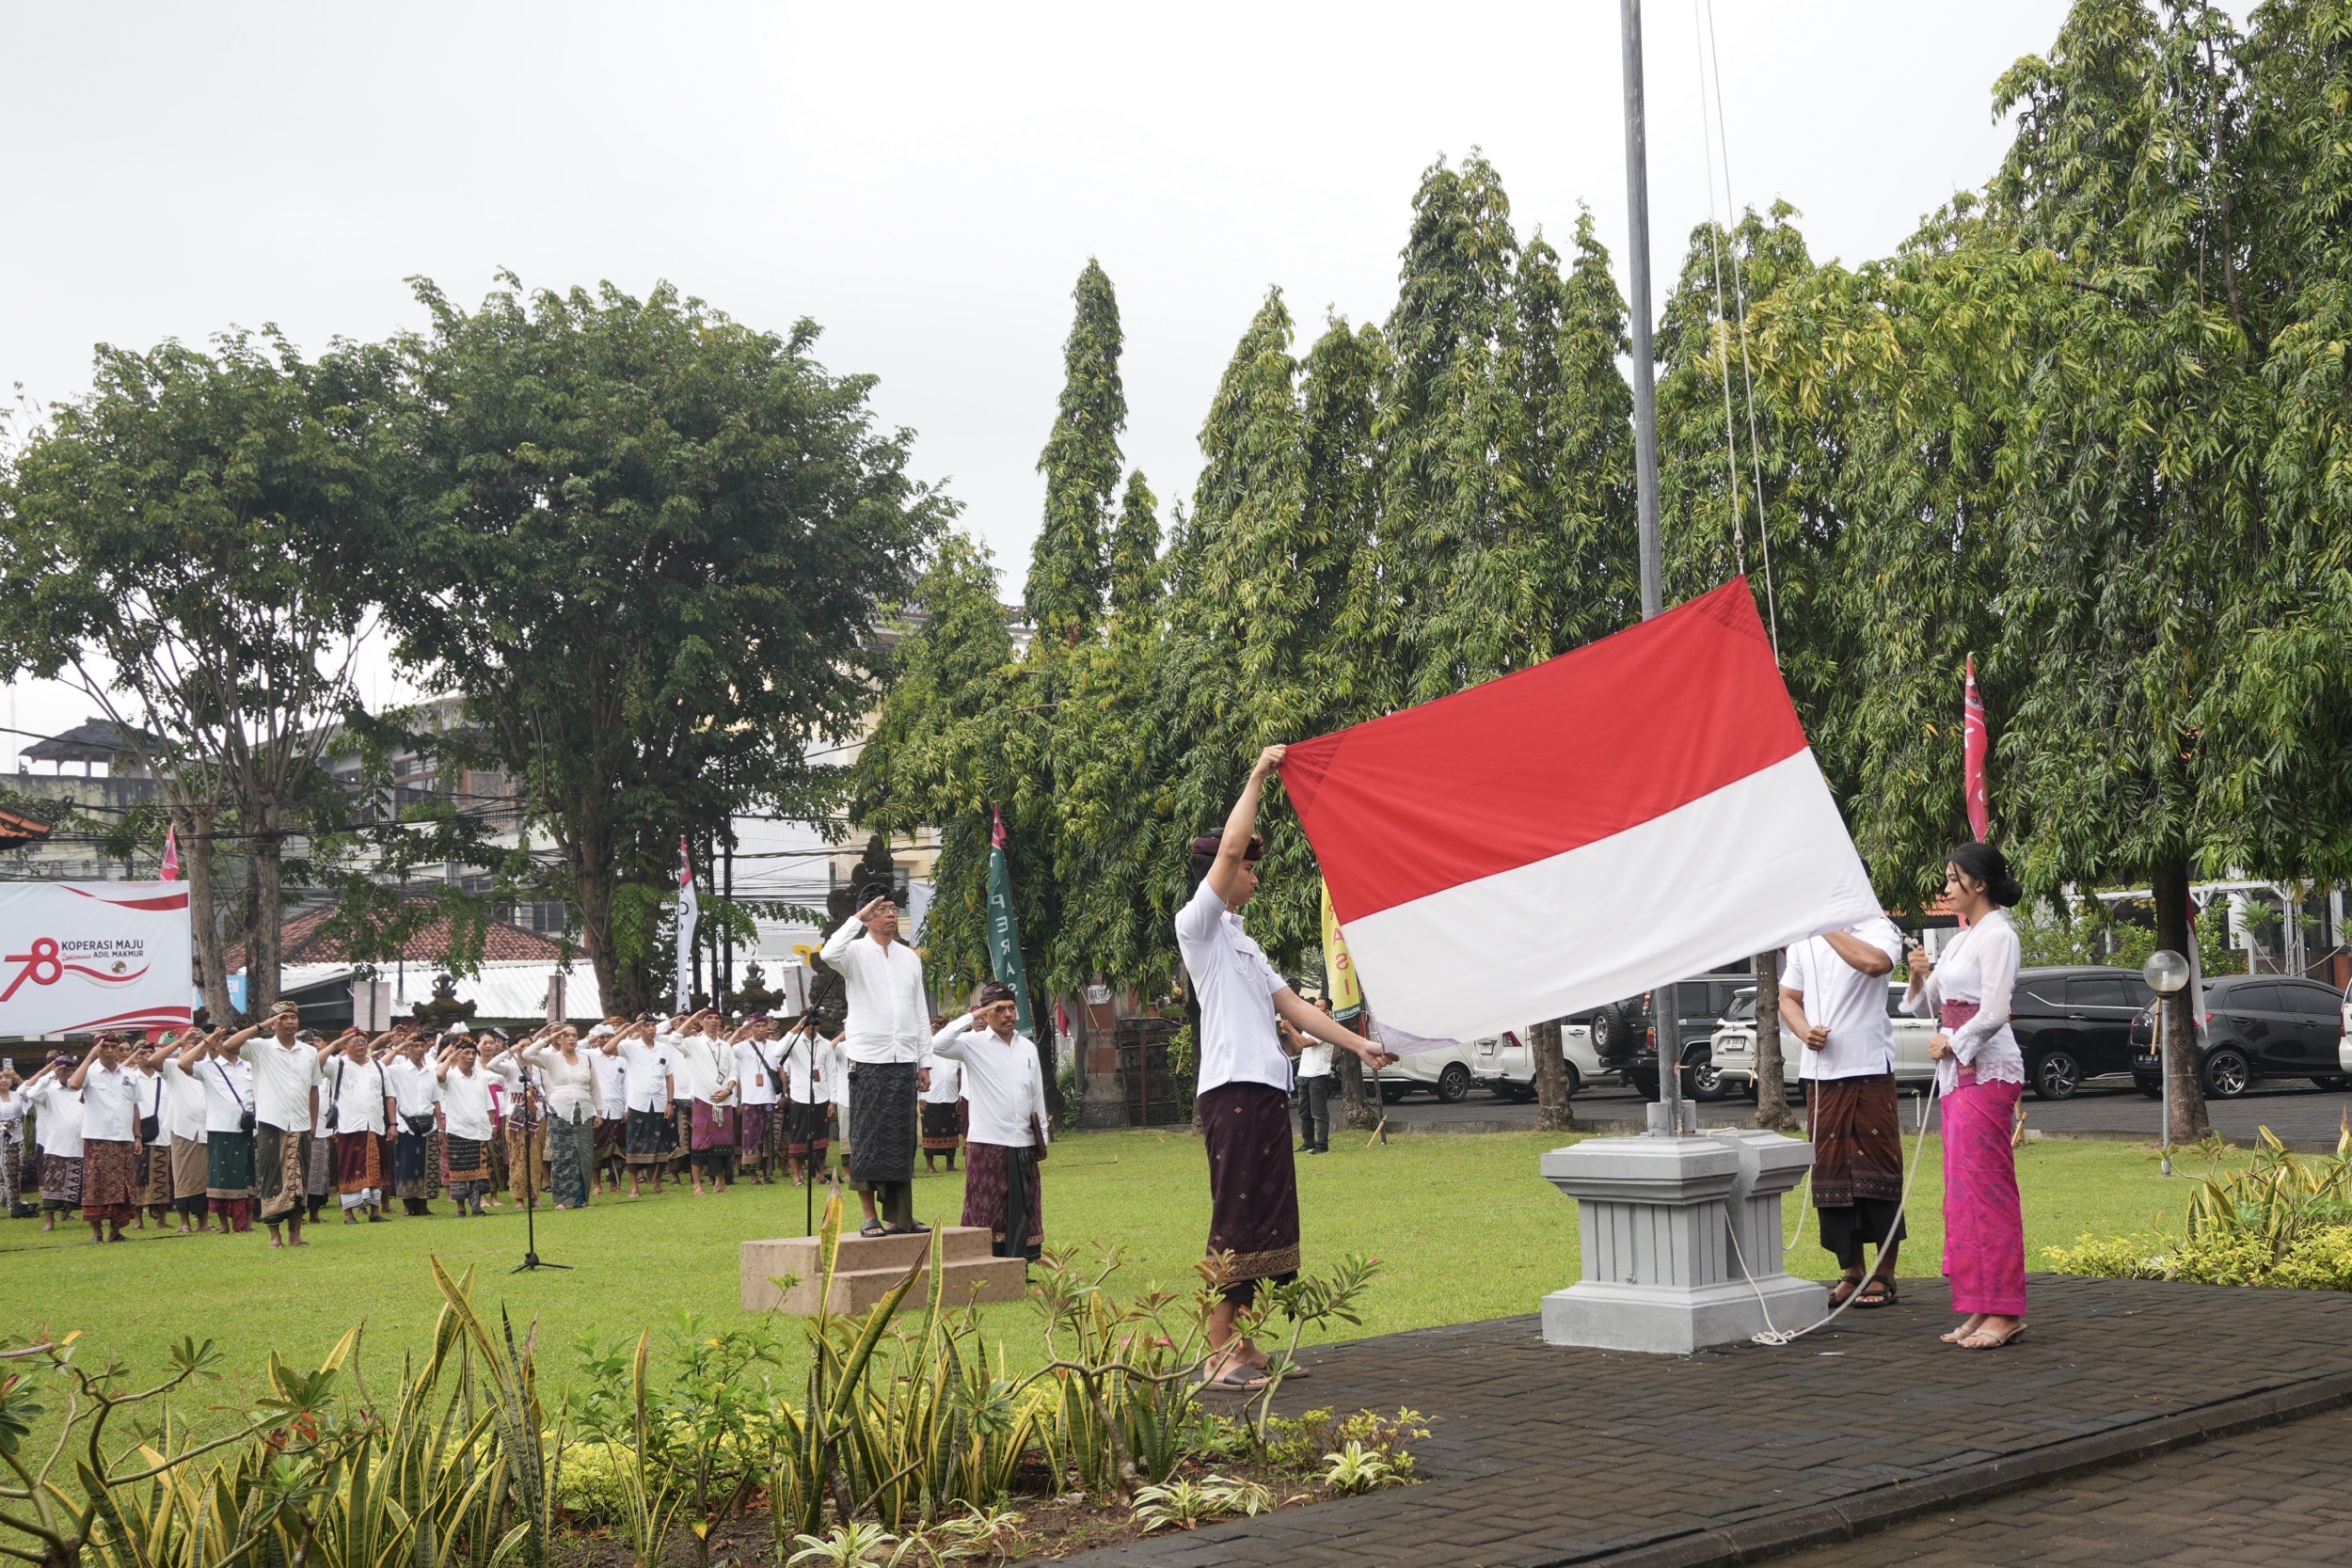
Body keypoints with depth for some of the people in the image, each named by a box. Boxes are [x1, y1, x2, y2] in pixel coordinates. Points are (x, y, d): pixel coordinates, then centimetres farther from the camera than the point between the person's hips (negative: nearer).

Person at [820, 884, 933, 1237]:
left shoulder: (910, 958, 14)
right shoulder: (856, 952, 1)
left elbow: (921, 1012, 16)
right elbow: (829, 953, -25)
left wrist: (924, 1062, 11)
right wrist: (858, 917, -19)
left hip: (904, 1061, 4)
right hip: (868, 1059, -4)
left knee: (902, 1140, 6)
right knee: (867, 1139, -3)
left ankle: (899, 1215, 11)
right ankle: (870, 1216, 1)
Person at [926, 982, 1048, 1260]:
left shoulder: (1028, 1047, 12)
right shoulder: (974, 1043, -3)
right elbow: (937, 1045, -22)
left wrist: (1042, 1137, 15)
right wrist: (972, 1017, -19)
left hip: (1024, 1145, 5)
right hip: (987, 1144, -5)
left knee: (1023, 1213, 8)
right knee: (987, 1214, -3)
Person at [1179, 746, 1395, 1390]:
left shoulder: (1246, 944, 26)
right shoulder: (1199, 925, -1)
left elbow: (1293, 1007, 22)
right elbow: (1229, 848, -14)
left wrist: (1358, 1044, 14)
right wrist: (1257, 776, -7)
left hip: (1268, 1091, 9)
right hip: (1233, 1090, -9)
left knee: (1266, 1223, 8)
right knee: (1234, 1222, -10)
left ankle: (1244, 1347, 14)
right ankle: (1218, 1355, -8)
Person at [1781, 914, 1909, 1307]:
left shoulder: (1877, 928, -3)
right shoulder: (1803, 939, 15)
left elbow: (1875, 962, -26)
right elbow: (1788, 998, 19)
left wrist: (1826, 927, -19)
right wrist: (1804, 1031, -1)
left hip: (1869, 1069, -6)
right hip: (1820, 1071, 6)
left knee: (1877, 1170, -2)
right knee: (1831, 1171, 7)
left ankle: (1884, 1276, 7)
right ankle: (1851, 1273, 17)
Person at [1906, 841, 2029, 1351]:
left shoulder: (1998, 935, -9)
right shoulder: (1960, 941, 18)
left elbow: (1993, 1013, -17)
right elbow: (1926, 1008, 23)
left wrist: (1950, 1045, -6)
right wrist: (1921, 975, 4)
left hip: (1987, 1072, -9)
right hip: (1957, 1076, 9)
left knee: (1986, 1189, -9)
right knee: (1963, 1191, 8)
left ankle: (2002, 1312, -6)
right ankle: (1982, 1309, 12)